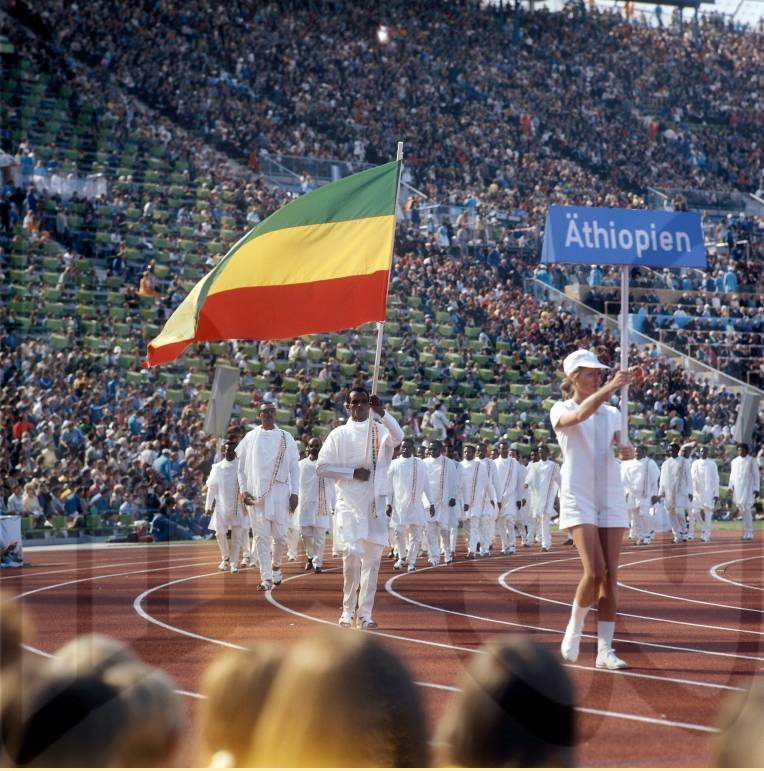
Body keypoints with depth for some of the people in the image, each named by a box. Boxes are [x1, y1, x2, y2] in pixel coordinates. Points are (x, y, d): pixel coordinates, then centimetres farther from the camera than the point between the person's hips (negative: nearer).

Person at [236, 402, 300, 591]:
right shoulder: (250, 438, 7)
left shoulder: (285, 438, 6)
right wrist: (243, 490, -1)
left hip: (280, 492, 0)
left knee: (280, 535, -2)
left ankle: (276, 565, 26)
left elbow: (294, 468, 6)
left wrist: (295, 493, -1)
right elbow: (242, 467, 10)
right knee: (261, 536, -2)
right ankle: (266, 578, 1)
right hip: (256, 494, 0)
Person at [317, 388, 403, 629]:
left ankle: (365, 613, 8)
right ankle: (348, 611, 1)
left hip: (375, 503, 2)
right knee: (351, 555, -11)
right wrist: (353, 472, -10)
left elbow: (398, 437, -18)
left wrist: (381, 413, -31)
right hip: (348, 503, -2)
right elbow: (322, 467, 0)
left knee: (372, 558, 2)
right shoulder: (339, 435, 4)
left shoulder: (380, 430, 5)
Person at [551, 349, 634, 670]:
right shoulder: (560, 410, -1)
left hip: (612, 499, 5)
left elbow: (622, 446, 8)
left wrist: (626, 449, -16)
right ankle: (574, 629, 7)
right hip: (579, 499, -4)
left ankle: (604, 650, 2)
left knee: (610, 576, -1)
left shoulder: (612, 413, 14)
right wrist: (609, 388, -35)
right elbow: (578, 415, -24)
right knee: (595, 571, -17)